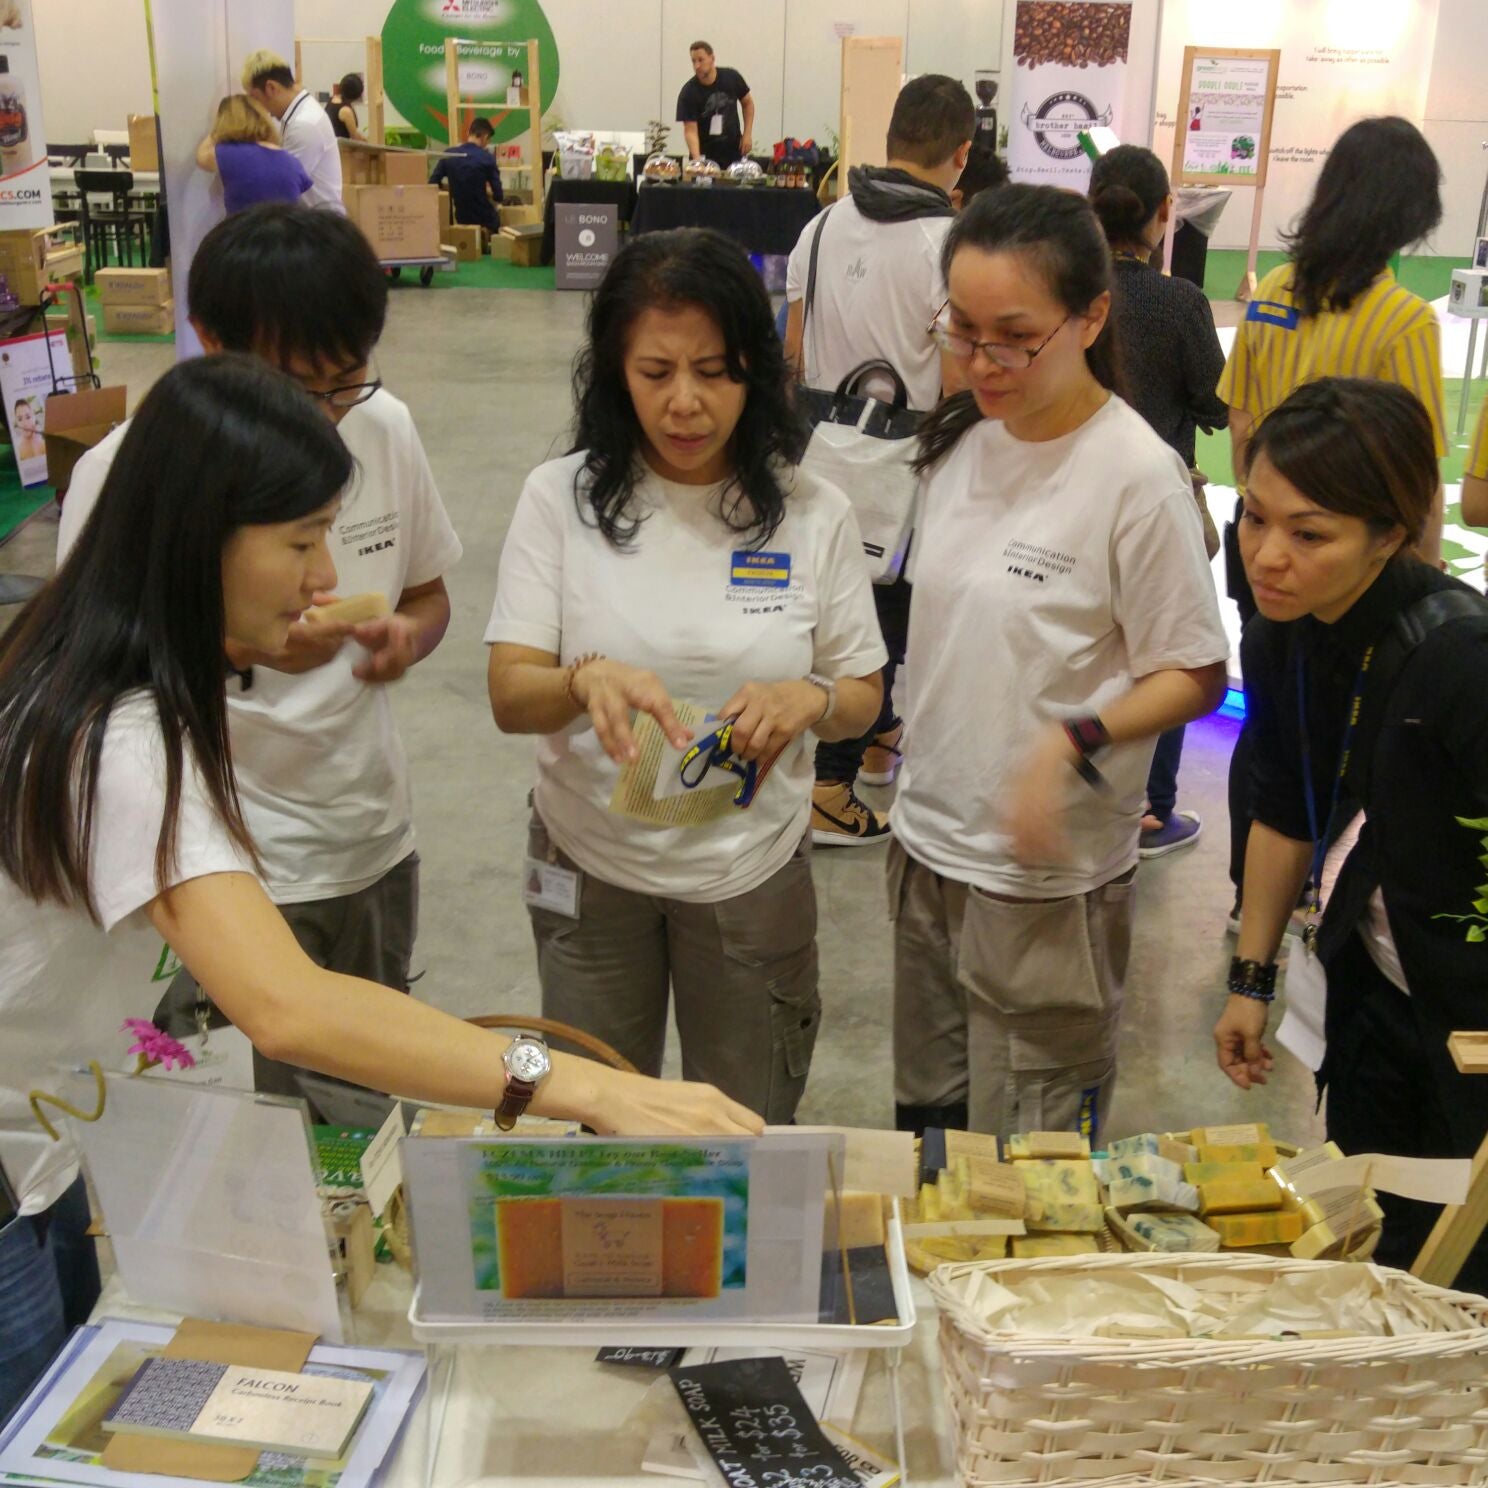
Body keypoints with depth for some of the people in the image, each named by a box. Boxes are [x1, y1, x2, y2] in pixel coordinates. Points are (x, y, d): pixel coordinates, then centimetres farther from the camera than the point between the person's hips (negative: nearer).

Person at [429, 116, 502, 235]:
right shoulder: (487, 158, -15)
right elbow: (497, 195, -14)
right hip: (485, 219, -4)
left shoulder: (448, 155, -4)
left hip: (461, 219, 4)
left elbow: (432, 185, 1)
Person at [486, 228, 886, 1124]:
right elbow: (510, 697, -12)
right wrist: (588, 679, -34)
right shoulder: (563, 497, -8)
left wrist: (810, 698, -23)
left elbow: (863, 699, 0)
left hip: (753, 871, 0)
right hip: (591, 865, 0)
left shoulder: (813, 513, -7)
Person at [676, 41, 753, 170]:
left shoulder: (732, 77, -6)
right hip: (705, 154, -2)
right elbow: (690, 129, -18)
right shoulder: (688, 93, -15)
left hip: (734, 151, 2)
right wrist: (696, 158, -33)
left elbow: (747, 102, 9)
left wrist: (747, 134, 0)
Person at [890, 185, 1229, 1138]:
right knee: (926, 1122, 21)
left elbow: (1196, 677, -12)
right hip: (929, 843, 6)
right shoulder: (961, 440, 2)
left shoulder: (1138, 476, -18)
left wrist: (1072, 740, -27)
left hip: (1046, 874, -6)